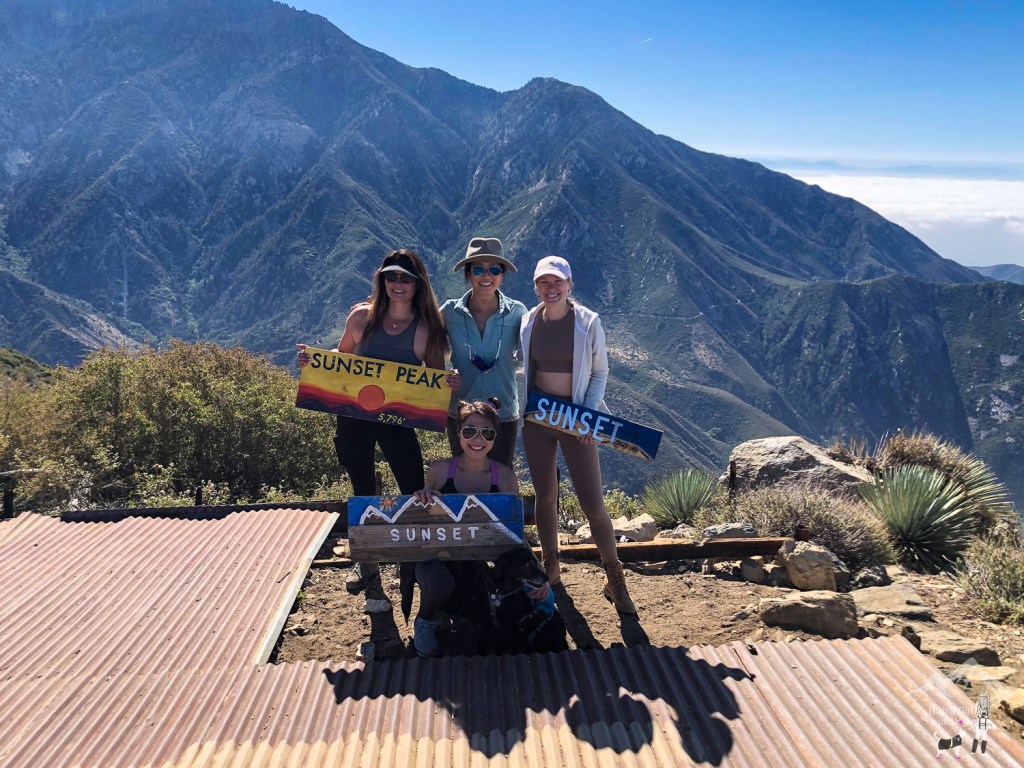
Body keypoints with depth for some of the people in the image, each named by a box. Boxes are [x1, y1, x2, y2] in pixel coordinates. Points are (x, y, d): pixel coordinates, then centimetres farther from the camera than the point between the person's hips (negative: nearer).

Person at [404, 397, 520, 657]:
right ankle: (425, 621, 2)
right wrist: (423, 498, -20)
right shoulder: (440, 469, -5)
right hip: (436, 554, -2)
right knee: (440, 584, -36)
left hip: (482, 559, 2)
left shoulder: (505, 476, -2)